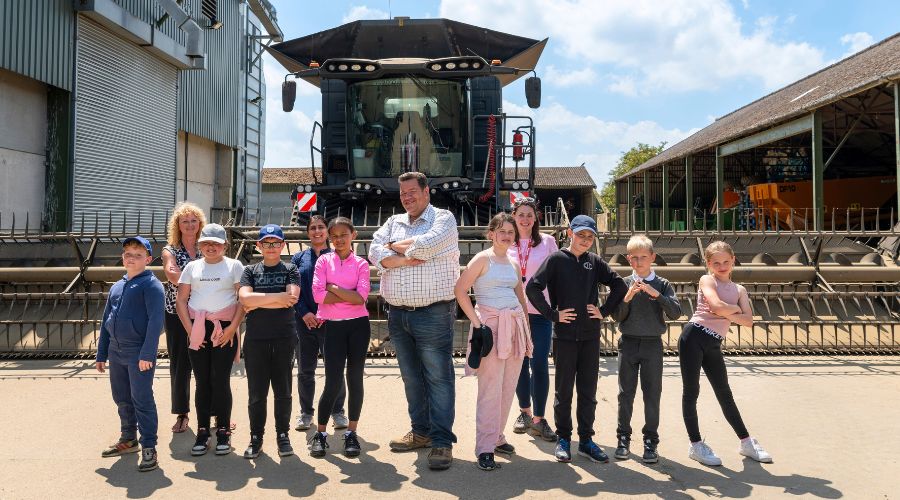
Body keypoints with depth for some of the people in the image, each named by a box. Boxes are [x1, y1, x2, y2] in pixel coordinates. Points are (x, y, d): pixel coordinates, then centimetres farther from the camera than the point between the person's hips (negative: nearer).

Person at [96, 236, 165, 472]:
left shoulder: (151, 285, -8)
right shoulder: (116, 287, 15)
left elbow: (156, 320, -16)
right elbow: (106, 321, 19)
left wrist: (147, 353, -22)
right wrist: (101, 354, 16)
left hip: (139, 353, -7)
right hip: (116, 352, 7)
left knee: (142, 400, -4)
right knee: (121, 398, 17)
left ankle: (149, 448, 3)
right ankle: (128, 439, 33)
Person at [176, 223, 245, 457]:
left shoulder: (234, 266, 4)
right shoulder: (192, 267, 13)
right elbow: (181, 300, 9)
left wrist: (232, 328, -11)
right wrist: (189, 328, -3)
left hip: (224, 330, -3)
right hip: (197, 330, 3)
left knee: (221, 382, -3)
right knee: (202, 383, 5)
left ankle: (223, 432, 8)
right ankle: (202, 433, 13)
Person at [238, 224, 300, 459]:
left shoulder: (290, 270, 7)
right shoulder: (250, 271, 10)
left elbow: (292, 298, -11)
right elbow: (245, 298, -8)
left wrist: (257, 304, -10)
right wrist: (278, 297, -12)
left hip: (284, 337, -1)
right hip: (255, 338, 1)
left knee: (283, 390, 6)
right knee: (256, 391, 5)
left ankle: (283, 435, 18)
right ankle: (256, 437, 18)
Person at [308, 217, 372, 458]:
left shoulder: (361, 264, 4)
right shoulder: (324, 261, 4)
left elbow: (361, 297, -9)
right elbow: (318, 294, -9)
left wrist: (333, 288, -10)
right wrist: (349, 296, -9)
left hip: (358, 325, 1)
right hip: (333, 326, -1)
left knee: (355, 379, 6)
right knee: (333, 382, -2)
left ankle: (351, 433, 18)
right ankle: (320, 433, 15)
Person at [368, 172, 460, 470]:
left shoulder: (443, 219, 0)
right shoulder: (393, 222, 16)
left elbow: (426, 244, -18)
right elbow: (376, 252, 1)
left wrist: (395, 246, -2)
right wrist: (407, 259, -14)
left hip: (433, 314, -6)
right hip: (397, 314, 6)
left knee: (438, 378, -4)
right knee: (411, 377, 13)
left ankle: (442, 441, 1)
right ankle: (421, 432, 25)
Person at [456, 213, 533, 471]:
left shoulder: (514, 263, 15)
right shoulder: (483, 259, -4)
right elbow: (460, 290, -11)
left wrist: (527, 333, 16)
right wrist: (476, 322, -14)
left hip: (515, 324, 7)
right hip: (491, 324, -6)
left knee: (508, 387, 10)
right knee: (491, 388, -7)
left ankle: (496, 437, 25)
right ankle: (485, 448, 1)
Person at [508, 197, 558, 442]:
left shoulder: (547, 241, 2)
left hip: (539, 311, -2)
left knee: (540, 365, -6)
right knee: (520, 363, 11)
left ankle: (538, 419, 3)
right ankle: (524, 411, 27)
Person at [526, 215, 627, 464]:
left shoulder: (594, 261, 7)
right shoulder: (556, 260, -3)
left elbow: (619, 284, 12)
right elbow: (532, 288, -10)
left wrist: (605, 311, 3)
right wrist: (553, 314, -12)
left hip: (591, 336, 3)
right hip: (565, 336, -3)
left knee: (588, 391, 9)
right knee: (564, 390, 7)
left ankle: (586, 440, 21)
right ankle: (563, 439, 19)